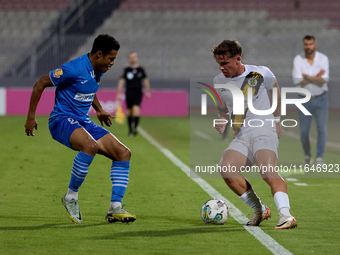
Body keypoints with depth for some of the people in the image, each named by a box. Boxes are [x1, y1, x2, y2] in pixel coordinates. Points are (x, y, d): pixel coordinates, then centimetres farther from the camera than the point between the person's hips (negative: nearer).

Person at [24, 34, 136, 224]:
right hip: (62, 120, -9)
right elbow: (40, 84, -12)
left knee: (123, 153, -6)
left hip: (83, 122, 9)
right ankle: (71, 196, -19)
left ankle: (115, 209, -7)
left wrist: (99, 110, 25)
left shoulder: (99, 70, 8)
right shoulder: (74, 69, -19)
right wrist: (31, 117, -10)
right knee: (91, 146, -38)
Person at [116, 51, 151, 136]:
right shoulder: (126, 70, 3)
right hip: (129, 93, 1)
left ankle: (135, 128, -24)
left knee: (136, 109, -19)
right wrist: (119, 93, -1)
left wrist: (148, 92, 17)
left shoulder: (141, 70, 5)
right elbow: (121, 81, 4)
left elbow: (145, 80, 17)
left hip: (138, 94, -1)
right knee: (129, 112, 6)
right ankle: (130, 130, 21)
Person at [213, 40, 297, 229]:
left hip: (264, 131, -4)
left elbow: (275, 89, 20)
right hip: (241, 137, 4)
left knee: (268, 172, -30)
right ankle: (259, 210, -10)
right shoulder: (219, 82, 9)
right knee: (226, 169, -23)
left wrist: (277, 120, 23)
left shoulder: (260, 74, -1)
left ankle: (286, 215, -38)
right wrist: (222, 122, 3)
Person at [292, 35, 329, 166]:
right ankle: (307, 156, 24)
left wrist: (307, 77, -17)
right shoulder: (298, 59, -7)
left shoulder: (323, 59, -8)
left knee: (322, 128, -11)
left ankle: (320, 158, -4)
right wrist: (316, 78, -19)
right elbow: (298, 81, -19)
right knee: (304, 131, 3)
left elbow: (324, 80, -21)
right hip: (305, 100, 1)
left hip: (321, 99, -1)